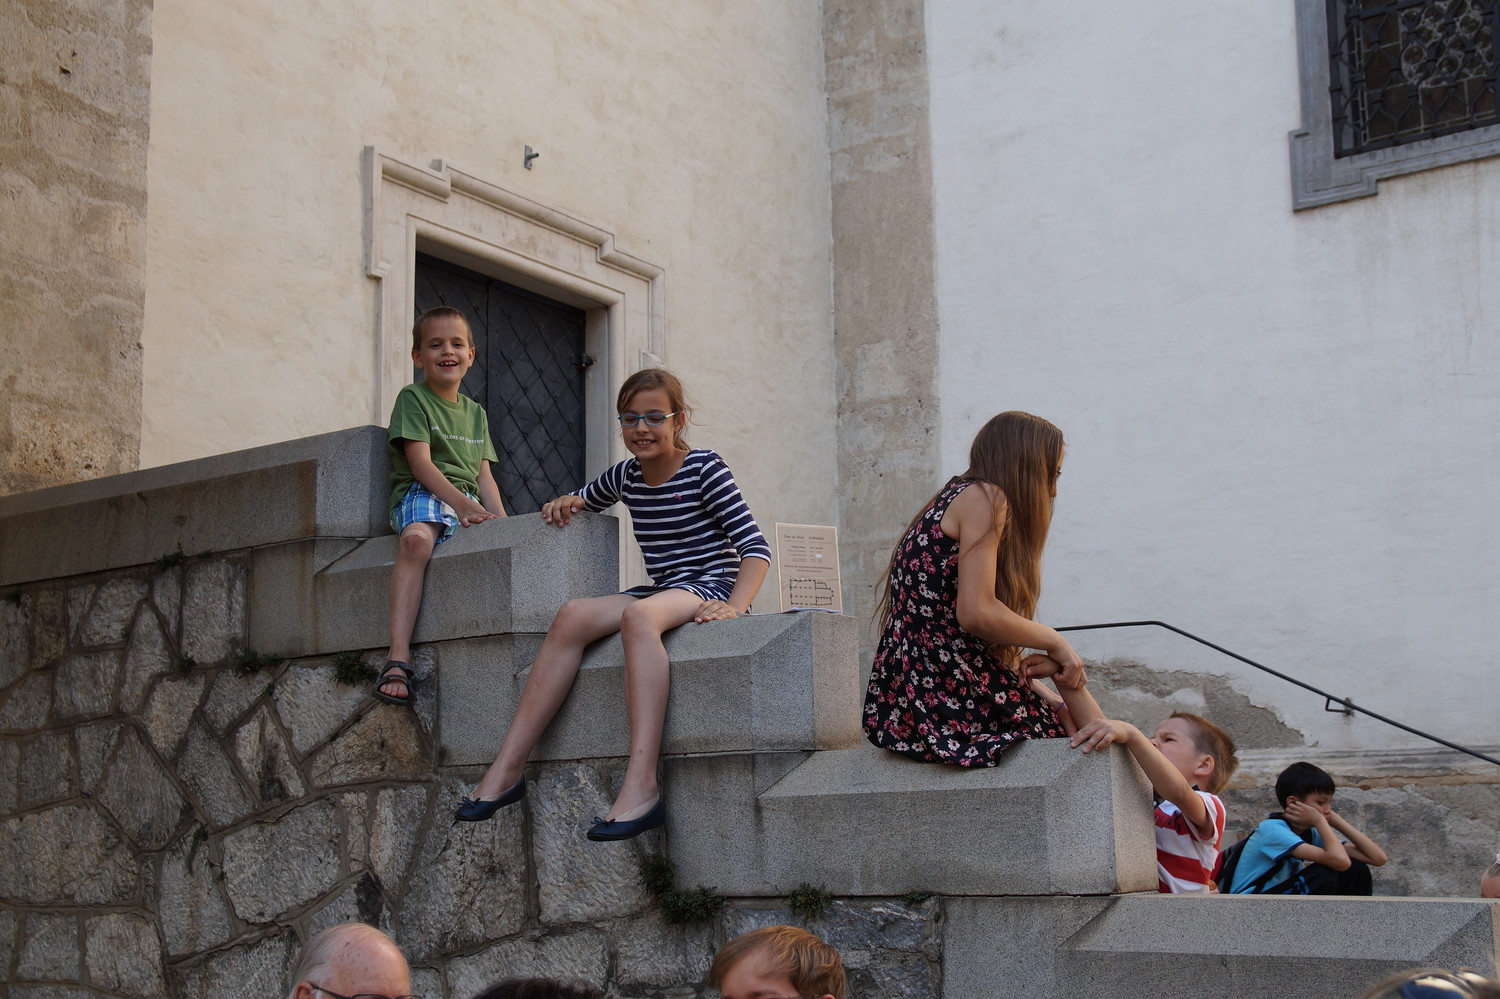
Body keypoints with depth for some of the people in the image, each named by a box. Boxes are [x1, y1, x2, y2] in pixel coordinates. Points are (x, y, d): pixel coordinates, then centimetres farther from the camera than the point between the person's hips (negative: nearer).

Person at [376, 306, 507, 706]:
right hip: (420, 494, -6)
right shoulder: (413, 398, 6)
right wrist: (460, 503, -21)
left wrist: (501, 519, -1)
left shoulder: (475, 412, 25)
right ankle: (398, 658, -47)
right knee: (416, 539, -39)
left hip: (466, 502, 6)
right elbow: (420, 464, -7)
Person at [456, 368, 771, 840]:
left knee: (639, 614, -37)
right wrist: (566, 502, 11)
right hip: (661, 593, 6)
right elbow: (589, 498, 35)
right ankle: (507, 769, -19)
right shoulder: (626, 476, 12)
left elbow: (755, 548, -11)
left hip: (710, 586, -6)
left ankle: (642, 788, -49)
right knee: (573, 616, -19)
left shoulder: (704, 469, -6)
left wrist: (734, 607, -27)